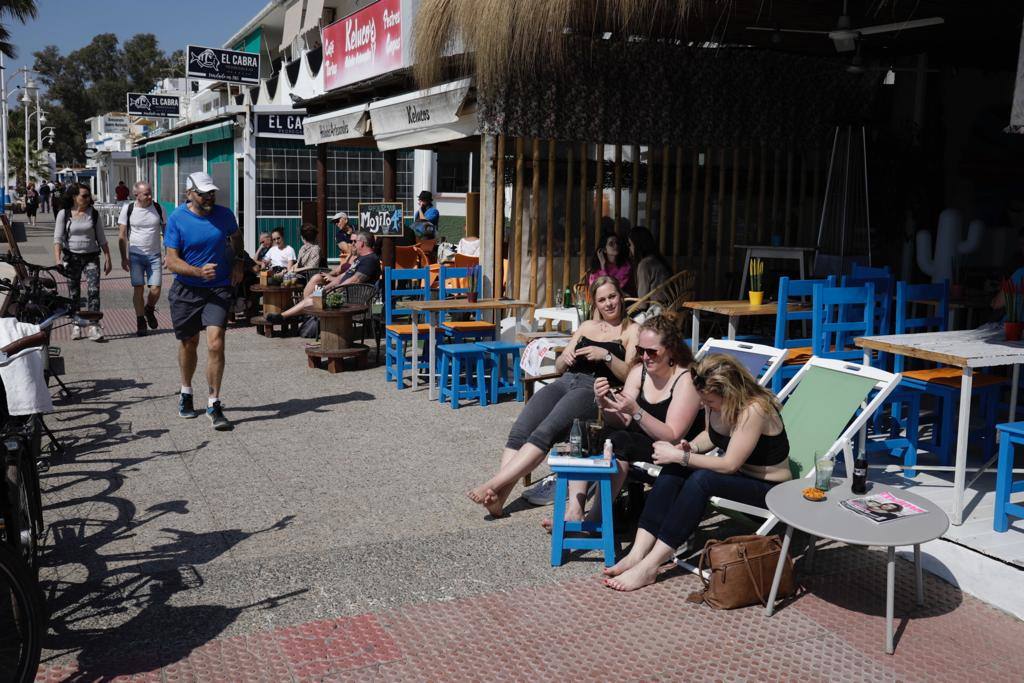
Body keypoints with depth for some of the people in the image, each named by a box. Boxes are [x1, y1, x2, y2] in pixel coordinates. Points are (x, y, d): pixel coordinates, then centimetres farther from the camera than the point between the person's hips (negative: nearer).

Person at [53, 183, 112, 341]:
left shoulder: (93, 213, 3)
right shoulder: (64, 214, -1)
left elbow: (101, 238, 8)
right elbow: (58, 238, -5)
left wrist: (107, 258, 4)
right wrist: (58, 259, -16)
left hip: (91, 257, 0)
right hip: (71, 257, 0)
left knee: (93, 290, -15)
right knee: (74, 293, 7)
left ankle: (94, 326, -18)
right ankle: (76, 325, 19)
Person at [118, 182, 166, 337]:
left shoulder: (158, 208, 1)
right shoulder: (128, 209, -2)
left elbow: (165, 232, 9)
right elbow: (122, 235, 0)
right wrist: (124, 257, -6)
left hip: (154, 255, 1)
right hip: (136, 255, -1)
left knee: (155, 290, -5)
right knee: (138, 289, -4)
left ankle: (149, 310, 27)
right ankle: (140, 322, 9)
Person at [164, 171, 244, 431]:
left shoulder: (224, 214, -2)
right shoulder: (177, 219, -9)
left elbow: (236, 236, 22)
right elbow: (171, 261, -11)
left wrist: (239, 262, 8)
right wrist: (199, 271, -27)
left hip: (218, 289, 0)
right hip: (186, 290, 0)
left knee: (215, 344, -16)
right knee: (188, 343, 16)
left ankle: (214, 405, -7)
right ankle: (186, 392, 41)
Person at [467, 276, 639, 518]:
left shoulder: (632, 331, 11)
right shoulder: (587, 326, 28)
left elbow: (631, 376, 0)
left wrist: (606, 356, -13)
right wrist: (565, 357, 4)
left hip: (595, 389, -5)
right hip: (566, 382, 5)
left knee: (545, 432, -29)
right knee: (520, 430, -22)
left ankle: (494, 484, -32)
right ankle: (498, 497, -30)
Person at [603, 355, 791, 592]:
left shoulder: (754, 410, -28)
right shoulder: (715, 402, -5)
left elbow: (729, 465, -27)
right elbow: (711, 435, 15)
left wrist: (680, 456, -23)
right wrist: (689, 447, -8)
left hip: (768, 488, -8)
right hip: (737, 474, 8)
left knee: (701, 479, -33)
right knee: (673, 470, -17)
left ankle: (649, 566, -30)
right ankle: (638, 554, -23)